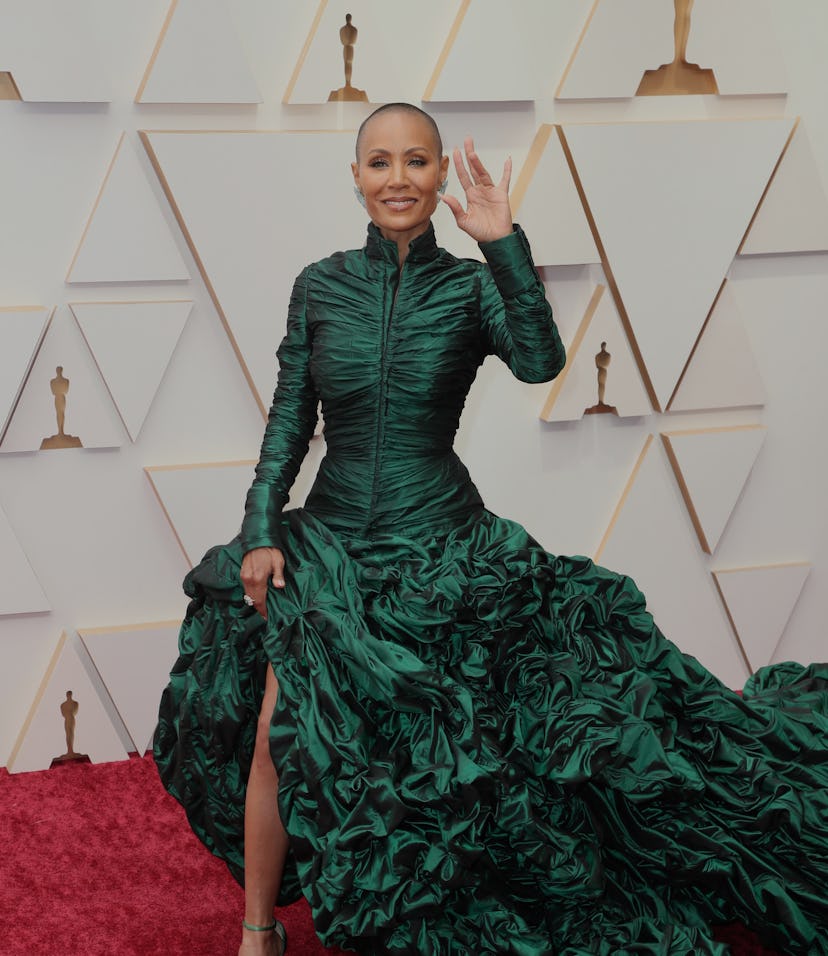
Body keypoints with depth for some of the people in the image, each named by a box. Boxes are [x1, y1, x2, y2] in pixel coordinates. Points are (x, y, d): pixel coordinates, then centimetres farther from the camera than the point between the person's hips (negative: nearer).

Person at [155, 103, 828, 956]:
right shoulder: (320, 284, 2)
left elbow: (540, 361, -22)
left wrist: (504, 244, -29)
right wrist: (260, 531, -4)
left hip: (441, 551, -1)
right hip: (329, 545, 1)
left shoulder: (469, 286, -3)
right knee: (279, 731, -9)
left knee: (443, 747, 0)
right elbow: (289, 419, 5)